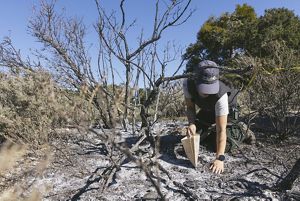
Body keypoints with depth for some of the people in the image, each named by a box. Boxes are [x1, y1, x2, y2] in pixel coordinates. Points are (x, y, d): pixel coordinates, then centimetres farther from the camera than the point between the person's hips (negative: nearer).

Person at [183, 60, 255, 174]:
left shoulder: (220, 95, -44)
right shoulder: (188, 84, -33)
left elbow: (221, 129, -42)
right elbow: (190, 107, -15)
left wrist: (219, 158, -46)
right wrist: (191, 123, -35)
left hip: (227, 110, -4)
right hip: (207, 111, 4)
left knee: (222, 146, -13)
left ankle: (242, 130, 15)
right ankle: (210, 129, 28)